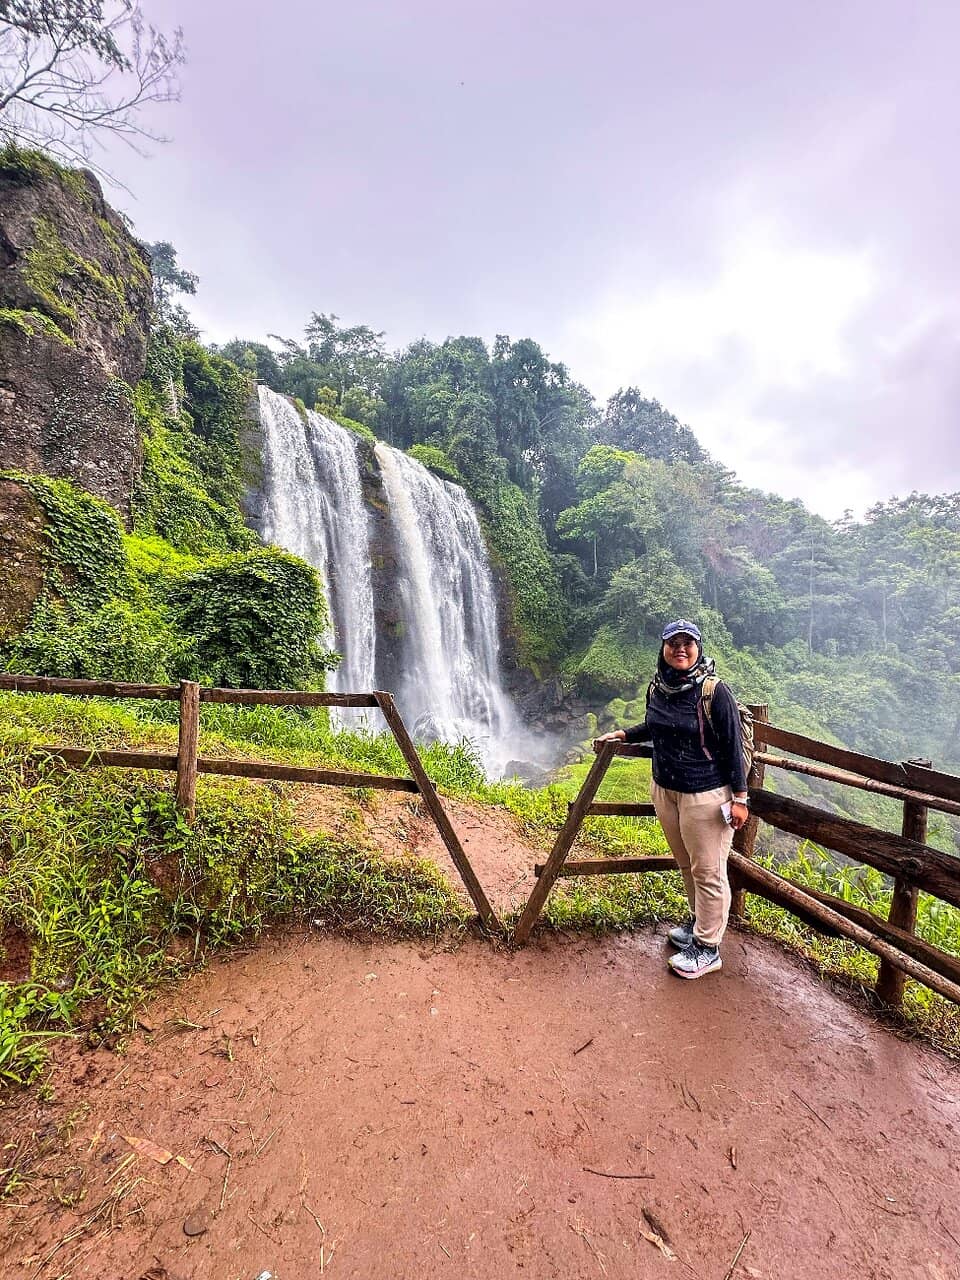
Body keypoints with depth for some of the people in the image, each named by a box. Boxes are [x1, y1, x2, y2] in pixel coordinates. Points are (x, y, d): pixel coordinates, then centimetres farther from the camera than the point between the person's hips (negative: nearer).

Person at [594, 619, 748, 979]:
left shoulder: (713, 691, -18)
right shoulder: (658, 686, 0)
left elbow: (732, 746, -13)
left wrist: (740, 797, -12)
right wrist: (623, 734, 9)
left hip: (706, 796, -6)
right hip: (664, 789, 6)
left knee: (707, 872, 7)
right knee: (686, 865, 21)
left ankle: (707, 949, 24)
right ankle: (699, 921, 43)